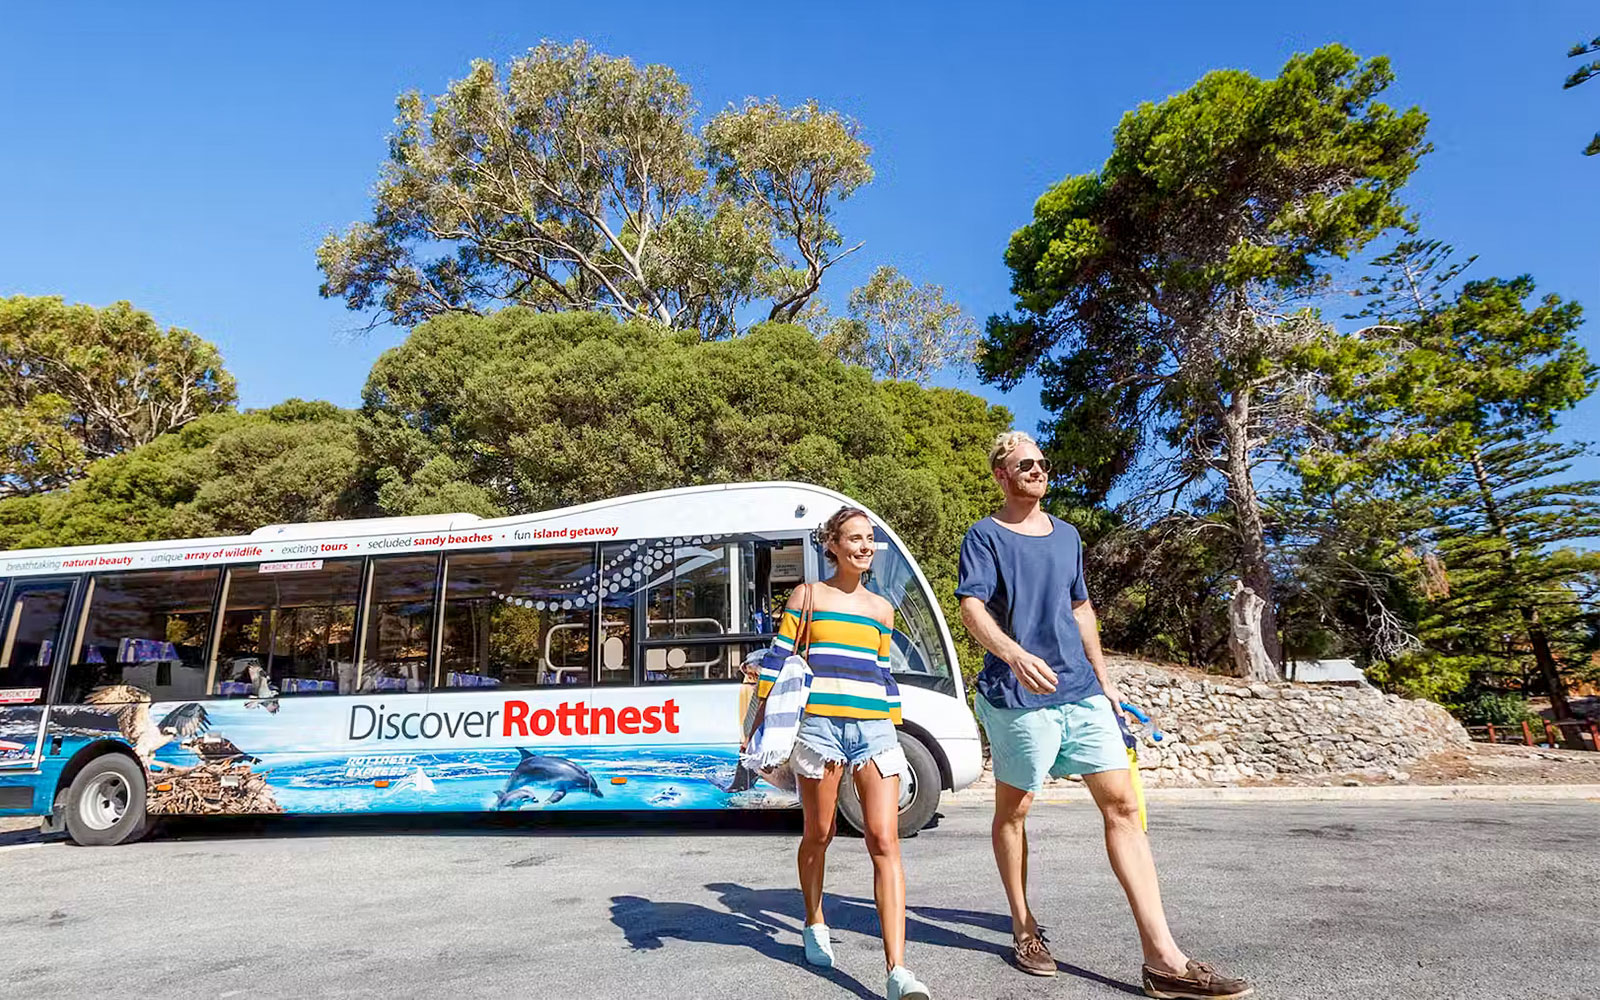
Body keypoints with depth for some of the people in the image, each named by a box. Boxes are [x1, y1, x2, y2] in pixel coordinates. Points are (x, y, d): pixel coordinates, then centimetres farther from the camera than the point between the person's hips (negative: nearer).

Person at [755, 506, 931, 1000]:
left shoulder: (882, 608, 15)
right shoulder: (808, 595, 6)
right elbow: (779, 659, 3)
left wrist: (893, 727, 18)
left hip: (875, 728, 2)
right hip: (819, 724, -2)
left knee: (885, 840, -8)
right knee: (818, 835, 12)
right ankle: (815, 926, 37)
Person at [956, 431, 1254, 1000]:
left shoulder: (1066, 536, 16)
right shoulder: (985, 537, -4)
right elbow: (971, 608, -18)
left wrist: (1102, 678, 20)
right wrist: (1015, 653, -36)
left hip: (1081, 692, 6)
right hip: (1017, 696, -5)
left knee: (1121, 802, -1)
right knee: (1013, 808, 7)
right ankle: (1024, 929, 26)